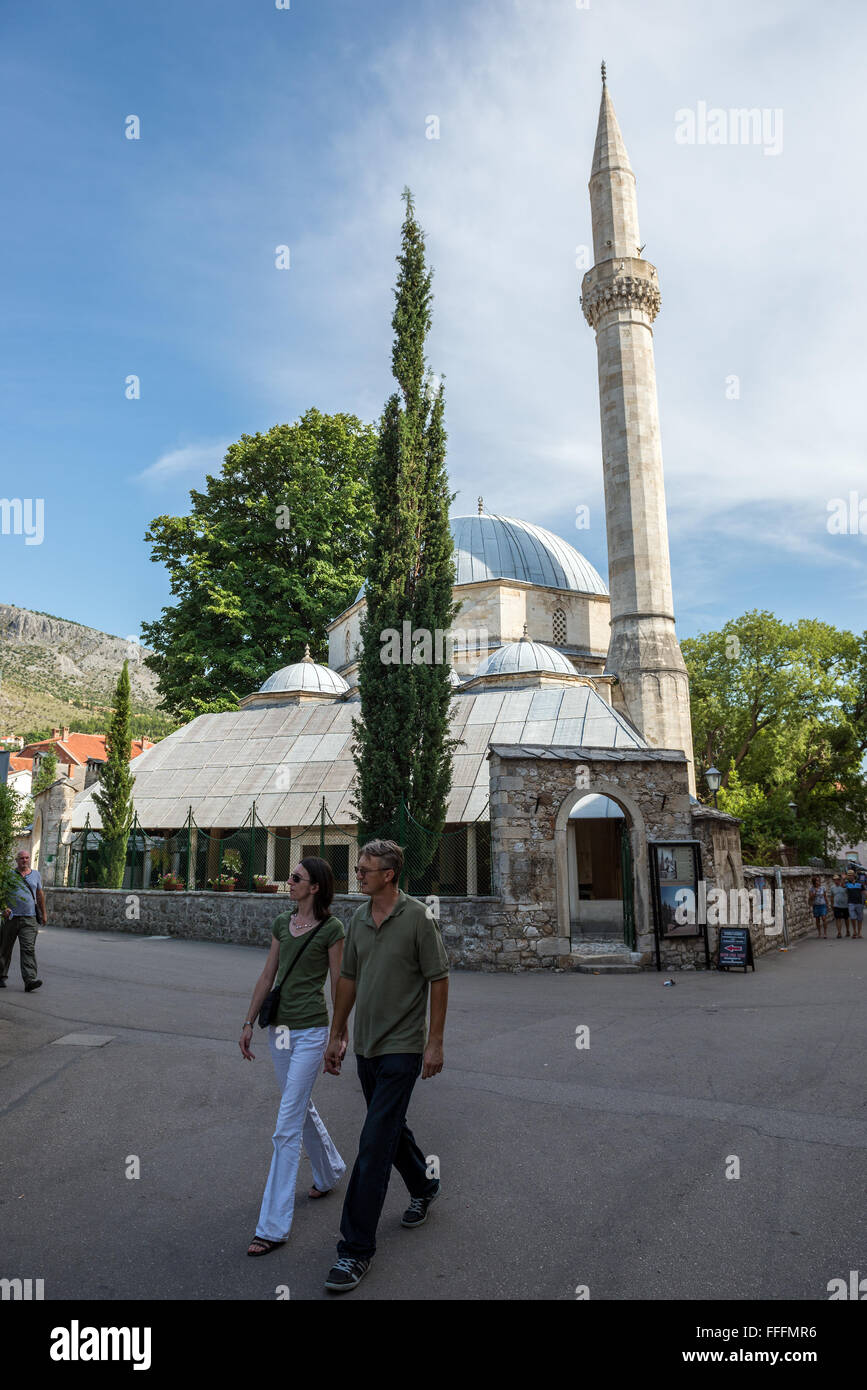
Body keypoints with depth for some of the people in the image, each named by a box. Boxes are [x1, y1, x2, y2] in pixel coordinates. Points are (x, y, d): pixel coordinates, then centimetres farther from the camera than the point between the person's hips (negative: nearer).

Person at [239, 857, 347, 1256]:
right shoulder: (282, 924, 6)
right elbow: (267, 976, 11)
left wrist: (342, 1032, -2)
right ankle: (330, 1171, 45)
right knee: (301, 1107, 22)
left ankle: (273, 1226, 5)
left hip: (310, 1030, -7)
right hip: (279, 1026, 7)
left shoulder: (331, 928, -12)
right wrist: (249, 1023, 11)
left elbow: (338, 984, -6)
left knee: (287, 1126, -5)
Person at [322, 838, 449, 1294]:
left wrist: (435, 1042, -13)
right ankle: (423, 1186, 47)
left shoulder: (418, 918, -16)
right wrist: (335, 1035, 12)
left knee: (374, 1143, -6)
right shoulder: (358, 918, 3)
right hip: (365, 1046, 7)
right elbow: (348, 979, 11)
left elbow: (438, 980, -12)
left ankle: (356, 1249, 6)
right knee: (391, 1128, 21)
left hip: (401, 1049, -7)